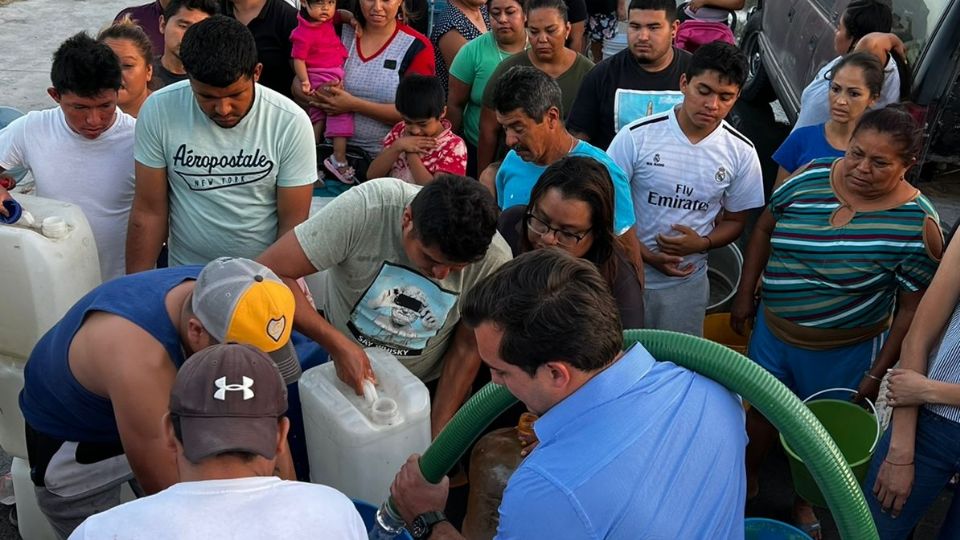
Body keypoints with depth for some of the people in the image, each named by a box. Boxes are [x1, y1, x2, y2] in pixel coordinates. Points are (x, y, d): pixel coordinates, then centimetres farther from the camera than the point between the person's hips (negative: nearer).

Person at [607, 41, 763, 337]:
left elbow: (735, 220, 6)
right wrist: (647, 256, -15)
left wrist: (702, 243, -15)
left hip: (687, 282, 2)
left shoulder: (741, 153, -5)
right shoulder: (636, 136, -13)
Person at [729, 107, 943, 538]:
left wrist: (876, 374, -12)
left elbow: (912, 307, -14)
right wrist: (745, 295, 4)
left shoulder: (916, 223, -21)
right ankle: (746, 481, 50)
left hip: (844, 353, -3)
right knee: (761, 409, 22)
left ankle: (804, 502, 48)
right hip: (773, 329, 3)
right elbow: (764, 229, 3)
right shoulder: (811, 177, -11)